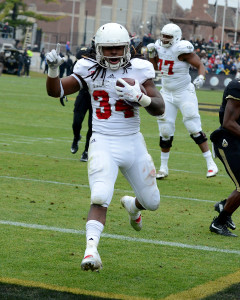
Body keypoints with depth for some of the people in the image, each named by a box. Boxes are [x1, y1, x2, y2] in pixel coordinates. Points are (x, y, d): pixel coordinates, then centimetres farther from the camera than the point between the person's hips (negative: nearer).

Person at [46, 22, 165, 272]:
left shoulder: (139, 69, -3)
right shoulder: (90, 70, -2)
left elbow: (159, 108, -8)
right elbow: (56, 91, 2)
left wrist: (139, 97, -27)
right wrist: (53, 69, -18)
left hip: (133, 144, 2)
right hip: (103, 145, -2)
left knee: (152, 202, 14)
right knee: (100, 199, -24)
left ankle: (132, 204, 49)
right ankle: (91, 248, -28)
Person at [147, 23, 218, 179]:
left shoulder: (182, 50, -18)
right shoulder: (160, 48, 2)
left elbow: (200, 65, -15)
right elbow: (156, 67, 19)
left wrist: (201, 77, -34)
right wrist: (152, 55, 2)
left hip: (184, 93, -6)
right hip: (167, 94, 6)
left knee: (194, 128, -9)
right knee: (165, 131, 5)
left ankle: (210, 163, 0)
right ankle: (163, 167, 16)